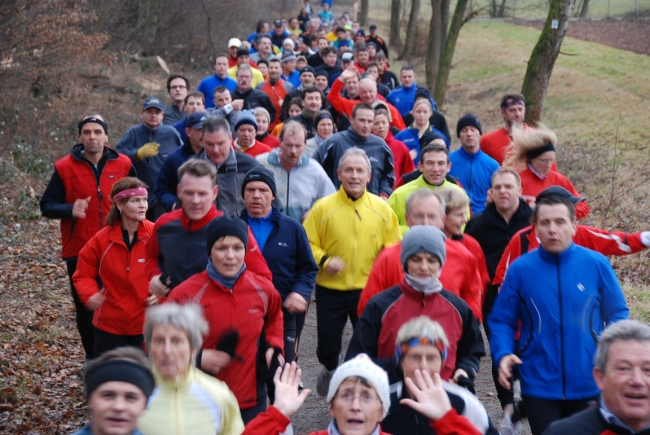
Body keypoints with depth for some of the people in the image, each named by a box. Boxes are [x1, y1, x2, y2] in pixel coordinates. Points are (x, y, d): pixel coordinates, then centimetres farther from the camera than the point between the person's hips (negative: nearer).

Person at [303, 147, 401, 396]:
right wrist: (323, 260, -20)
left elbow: (393, 247, 6)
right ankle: (330, 370, 45)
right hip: (330, 291, -1)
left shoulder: (382, 208, 0)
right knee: (328, 346, 11)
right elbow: (308, 244, -3)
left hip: (370, 290, 1)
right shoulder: (322, 207, -6)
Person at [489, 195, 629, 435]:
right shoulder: (520, 269, -7)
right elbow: (502, 320, -1)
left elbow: (617, 314, 4)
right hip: (539, 385, -1)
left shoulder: (597, 264, -5)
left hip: (588, 384, 1)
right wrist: (503, 354, -17)